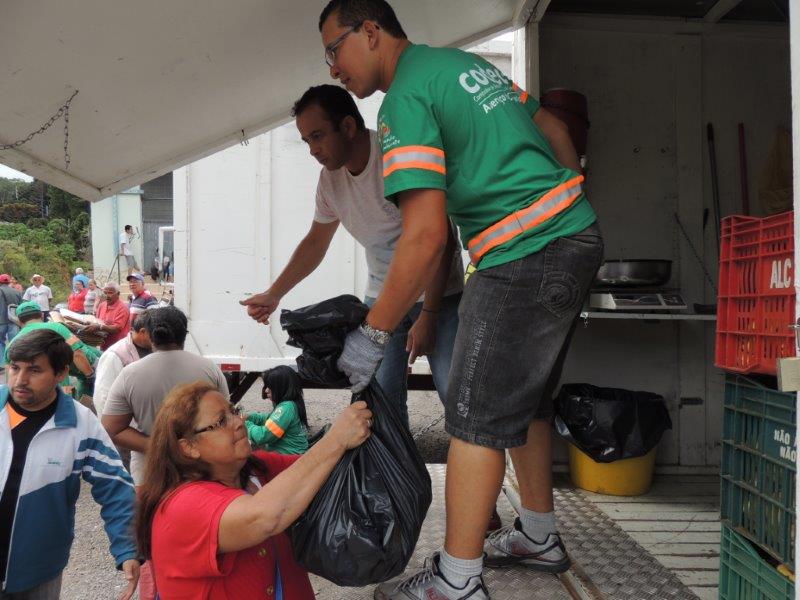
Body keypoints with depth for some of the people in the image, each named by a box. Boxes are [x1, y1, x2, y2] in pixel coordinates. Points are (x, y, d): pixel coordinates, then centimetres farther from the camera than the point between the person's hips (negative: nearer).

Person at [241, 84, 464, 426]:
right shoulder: (330, 178, 2)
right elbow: (315, 242, 17)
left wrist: (428, 315, -20)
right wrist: (273, 295, 16)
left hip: (438, 294, -5)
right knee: (382, 397, -5)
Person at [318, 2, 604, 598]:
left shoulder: (406, 97, -12)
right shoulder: (465, 61, 17)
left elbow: (425, 235, -21)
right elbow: (554, 130, 23)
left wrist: (374, 334, -16)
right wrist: (572, 213, 29)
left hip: (527, 258, -10)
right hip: (577, 238, 10)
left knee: (476, 415, -3)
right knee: (525, 401, 19)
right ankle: (540, 537, 34)